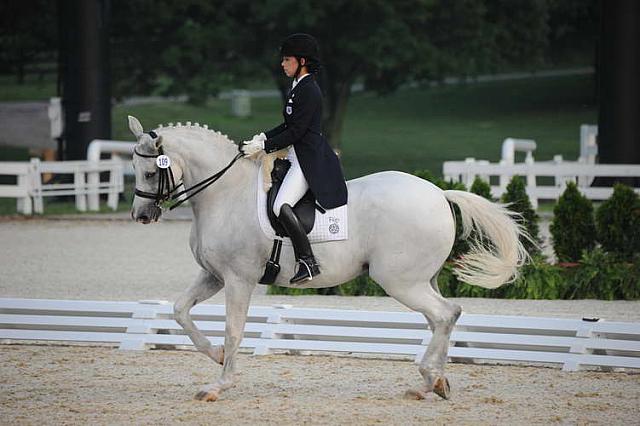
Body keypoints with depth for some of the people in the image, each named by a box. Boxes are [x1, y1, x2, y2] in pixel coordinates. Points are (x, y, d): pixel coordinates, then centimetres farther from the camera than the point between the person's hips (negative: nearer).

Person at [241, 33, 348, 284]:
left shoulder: (308, 91, -16)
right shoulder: (298, 87, 15)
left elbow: (295, 132, -19)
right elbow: (290, 125, 22)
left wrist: (263, 146, -15)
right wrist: (263, 137, 10)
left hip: (309, 161, -11)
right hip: (298, 158, 11)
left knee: (281, 206, -25)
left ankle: (308, 263, -26)